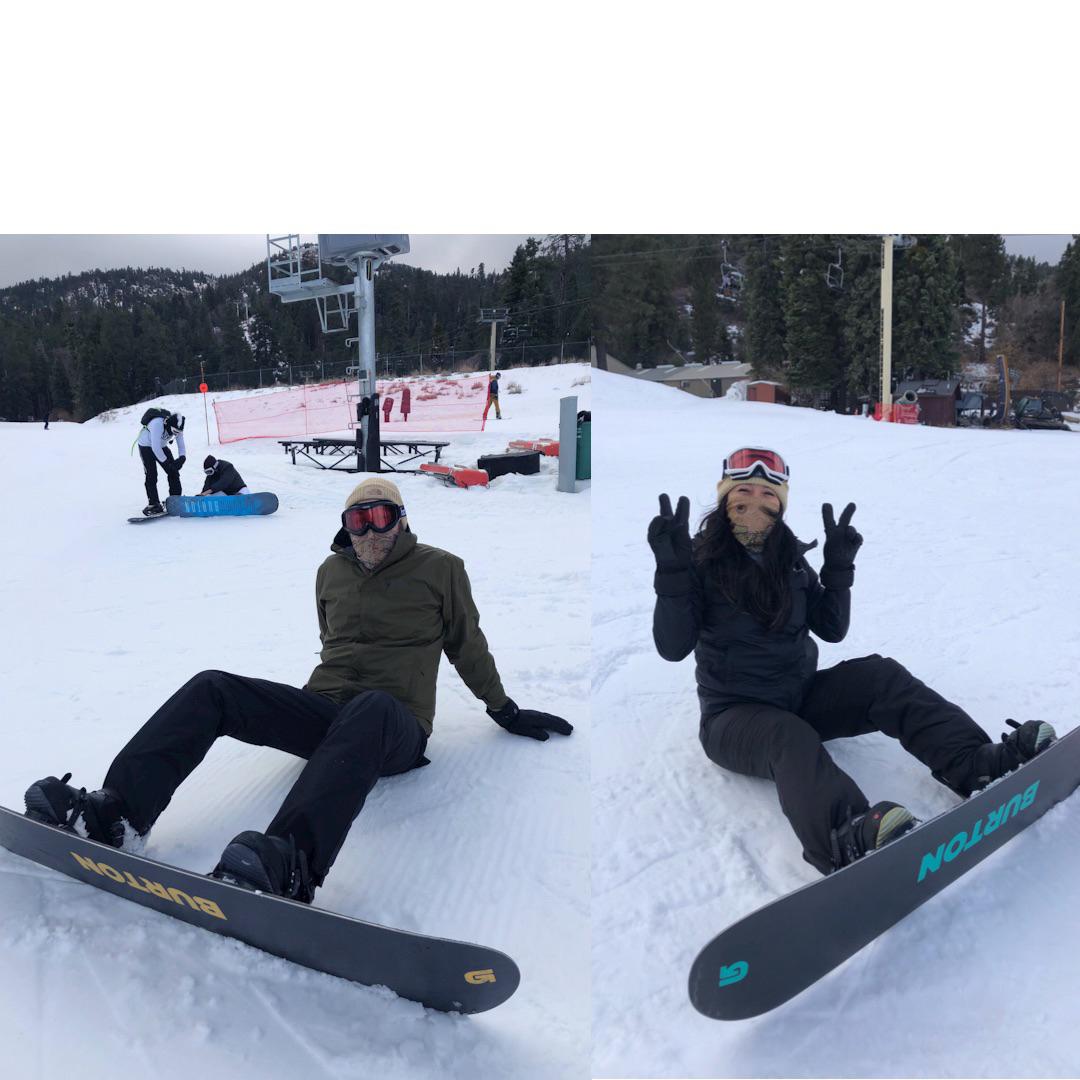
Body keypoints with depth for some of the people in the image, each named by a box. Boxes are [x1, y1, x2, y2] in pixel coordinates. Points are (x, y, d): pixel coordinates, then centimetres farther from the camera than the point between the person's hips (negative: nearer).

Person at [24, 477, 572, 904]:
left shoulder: (441, 569, 5)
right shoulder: (332, 572, 15)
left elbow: (468, 647, 14)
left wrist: (506, 712, 19)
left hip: (395, 729, -5)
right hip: (325, 711, 5)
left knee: (372, 707, -43)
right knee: (212, 688, -15)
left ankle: (289, 866, -63)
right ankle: (117, 811, -31)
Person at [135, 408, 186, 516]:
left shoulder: (177, 427, -19)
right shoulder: (157, 424, -38)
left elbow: (181, 445, -11)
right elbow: (155, 447, -38)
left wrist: (182, 458, -31)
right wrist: (167, 463, -35)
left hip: (162, 446, 6)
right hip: (146, 446, -5)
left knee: (173, 472, -2)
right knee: (151, 475, -14)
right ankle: (154, 504, -10)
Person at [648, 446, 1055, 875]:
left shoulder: (788, 558, 7)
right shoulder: (700, 561, -8)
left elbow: (831, 629, 8)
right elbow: (673, 647, -18)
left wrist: (838, 565, -2)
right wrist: (671, 570, -27)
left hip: (802, 695, 6)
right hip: (735, 715, -6)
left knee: (880, 676, -15)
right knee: (790, 738, -37)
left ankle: (974, 763, -28)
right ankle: (848, 841, -65)